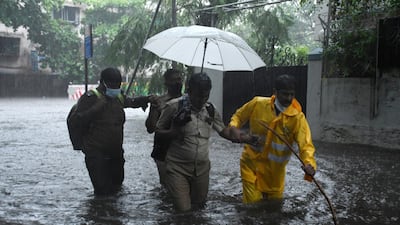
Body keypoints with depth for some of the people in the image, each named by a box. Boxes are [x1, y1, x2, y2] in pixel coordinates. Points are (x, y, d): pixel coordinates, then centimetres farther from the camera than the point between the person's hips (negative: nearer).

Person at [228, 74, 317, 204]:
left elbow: (306, 144, -25)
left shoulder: (297, 117, -15)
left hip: (274, 170, 1)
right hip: (251, 163, -1)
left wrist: (309, 163, -45)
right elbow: (238, 116, 6)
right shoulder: (258, 104, -11)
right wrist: (234, 128, -16)